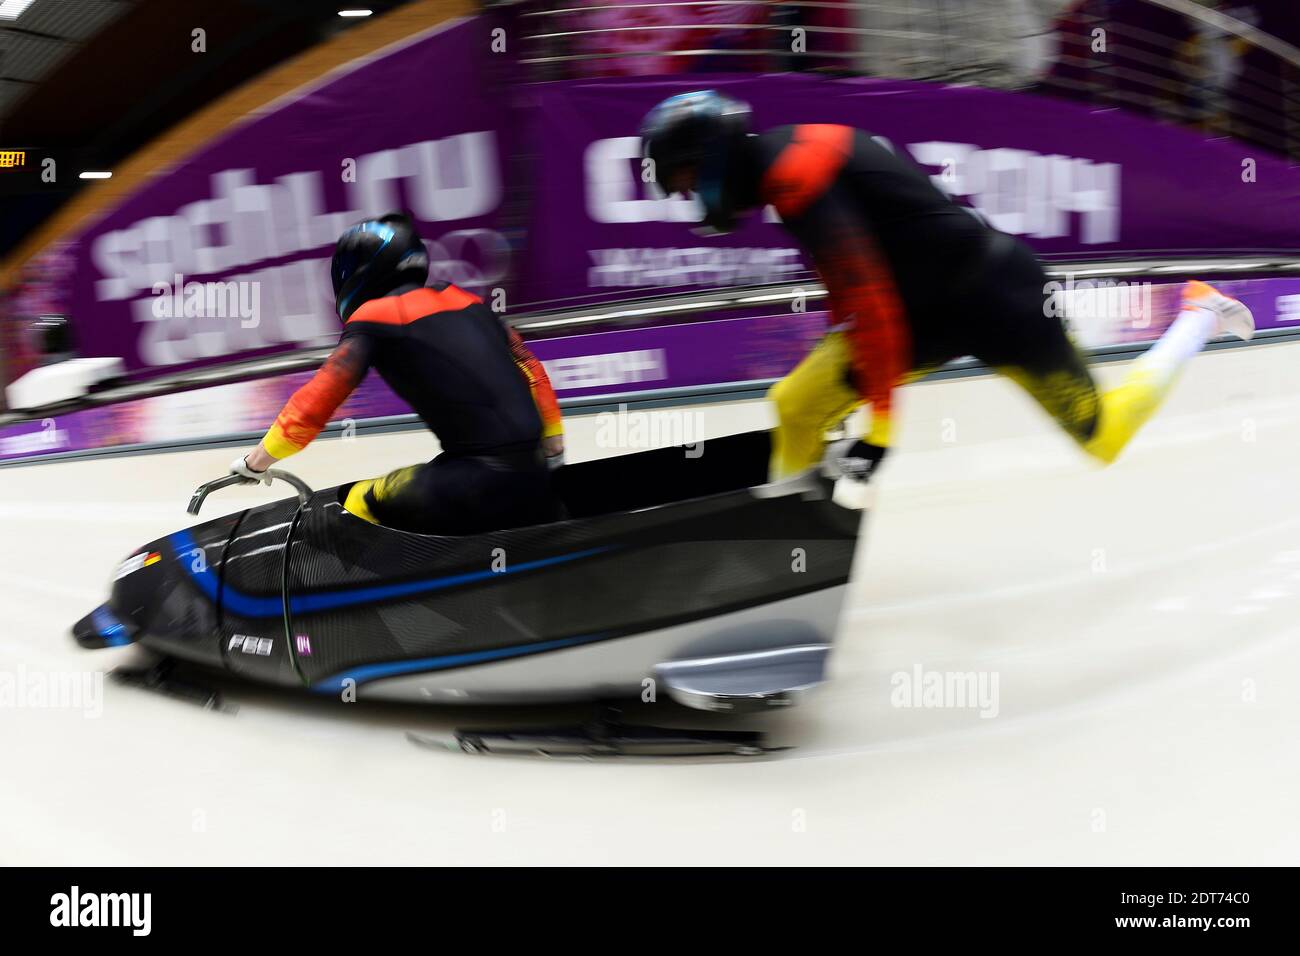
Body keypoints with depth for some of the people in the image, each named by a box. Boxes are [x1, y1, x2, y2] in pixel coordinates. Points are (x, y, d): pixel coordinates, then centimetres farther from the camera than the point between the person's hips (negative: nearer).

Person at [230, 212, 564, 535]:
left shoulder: (374, 317, 1)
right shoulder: (467, 301, 18)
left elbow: (317, 398, -3)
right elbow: (532, 372, 23)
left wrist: (257, 460, 9)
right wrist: (552, 448, 31)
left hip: (479, 478, -6)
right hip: (532, 474, 7)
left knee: (362, 505, 9)